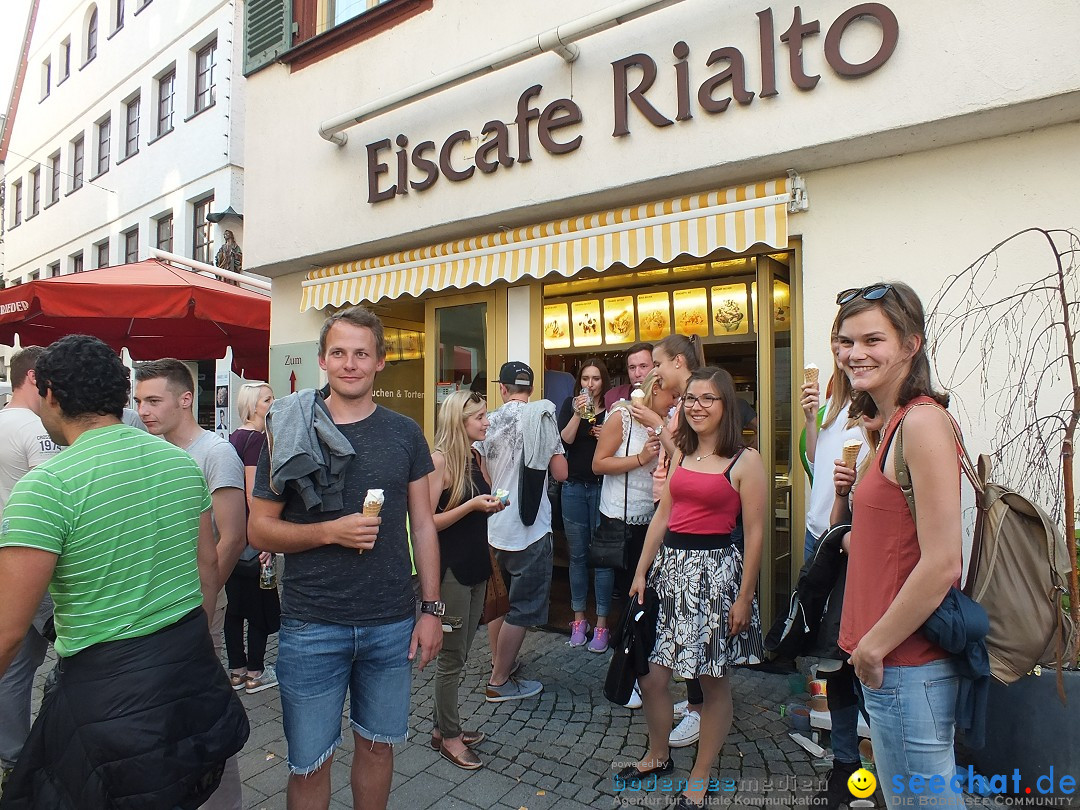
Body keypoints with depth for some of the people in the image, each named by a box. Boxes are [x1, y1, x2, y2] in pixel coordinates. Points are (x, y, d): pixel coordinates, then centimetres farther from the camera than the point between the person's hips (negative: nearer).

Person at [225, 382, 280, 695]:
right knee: (263, 605, 5)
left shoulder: (236, 436, 11)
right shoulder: (257, 439, -17)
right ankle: (255, 674, 16)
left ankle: (237, 670, 27)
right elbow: (253, 495, -21)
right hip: (252, 537, -9)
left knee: (236, 604, 16)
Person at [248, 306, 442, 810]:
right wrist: (329, 531, -19)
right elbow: (259, 529, -2)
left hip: (392, 624, 2)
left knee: (377, 745, 18)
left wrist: (431, 608, 1)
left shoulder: (404, 434, 1)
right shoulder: (291, 431, -3)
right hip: (311, 627, -1)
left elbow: (423, 525, 4)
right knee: (309, 764, 12)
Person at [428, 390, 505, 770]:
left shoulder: (475, 457, 7)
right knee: (451, 656, 6)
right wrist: (471, 505, -24)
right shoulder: (440, 460, -16)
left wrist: (491, 506, 0)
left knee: (460, 653, 18)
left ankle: (444, 725, 34)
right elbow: (427, 522, -18)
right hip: (451, 570, -8)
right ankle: (449, 736, 24)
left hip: (476, 566, 8)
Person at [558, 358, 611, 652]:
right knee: (577, 555, 11)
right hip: (574, 487, 2)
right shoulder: (570, 404, 4)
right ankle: (579, 619, 24)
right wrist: (578, 413, -20)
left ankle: (601, 624, 13)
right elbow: (565, 440, -8)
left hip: (603, 487, -2)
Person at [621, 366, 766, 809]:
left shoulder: (745, 460, -7)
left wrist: (744, 596, -9)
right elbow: (662, 515, 10)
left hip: (715, 570, -5)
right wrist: (641, 572, 8)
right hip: (670, 565, 5)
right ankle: (658, 755, 35)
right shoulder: (680, 453, 9)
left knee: (713, 680, 9)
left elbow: (754, 532, -8)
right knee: (651, 675, 10)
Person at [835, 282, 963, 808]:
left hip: (907, 666, -9)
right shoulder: (893, 422, 10)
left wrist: (874, 645, -14)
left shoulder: (922, 420, -18)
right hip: (888, 662, 9)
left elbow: (942, 564, -22)